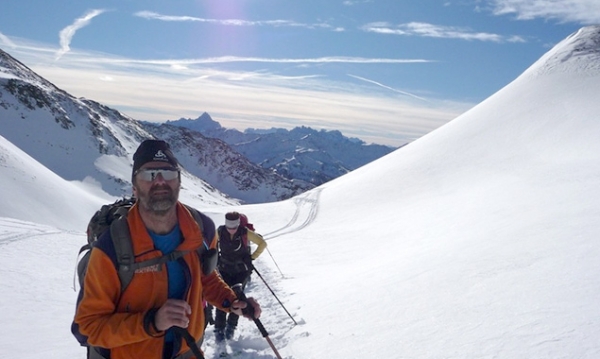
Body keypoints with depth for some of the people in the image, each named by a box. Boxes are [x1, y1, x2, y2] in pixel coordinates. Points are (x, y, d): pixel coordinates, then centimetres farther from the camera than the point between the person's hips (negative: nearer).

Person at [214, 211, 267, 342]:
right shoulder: (220, 232, -13)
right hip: (225, 270, 1)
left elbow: (262, 244, -8)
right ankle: (219, 328, 4)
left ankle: (231, 326, 15)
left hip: (242, 271, -1)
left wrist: (252, 257, -10)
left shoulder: (245, 233, -19)